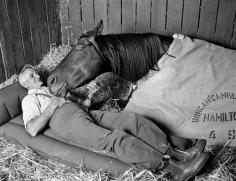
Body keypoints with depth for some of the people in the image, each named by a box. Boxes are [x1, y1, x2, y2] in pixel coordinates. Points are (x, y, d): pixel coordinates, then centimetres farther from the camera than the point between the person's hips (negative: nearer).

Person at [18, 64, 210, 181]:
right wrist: (52, 105, -6)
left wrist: (90, 95, 14)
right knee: (115, 138, -32)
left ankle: (176, 153, -28)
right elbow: (32, 129, -2)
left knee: (132, 119, -17)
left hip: (86, 114, 8)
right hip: (66, 120, -8)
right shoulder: (30, 99, 17)